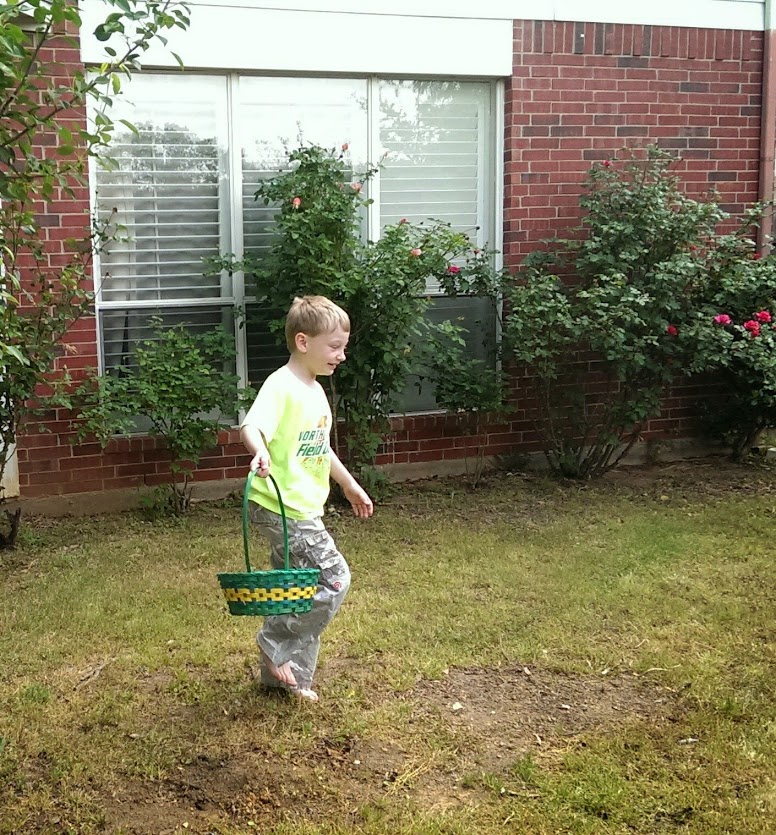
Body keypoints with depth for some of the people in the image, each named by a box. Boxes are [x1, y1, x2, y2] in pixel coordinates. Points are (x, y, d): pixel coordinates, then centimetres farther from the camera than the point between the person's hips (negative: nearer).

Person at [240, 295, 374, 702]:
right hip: (282, 508, -10)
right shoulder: (281, 386, -16)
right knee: (334, 578, -9)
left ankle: (283, 674, 26)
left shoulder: (315, 392, 13)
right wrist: (260, 453, -52)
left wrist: (350, 486, 33)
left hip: (301, 509, 10)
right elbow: (251, 426, -31)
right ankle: (276, 645, 4)